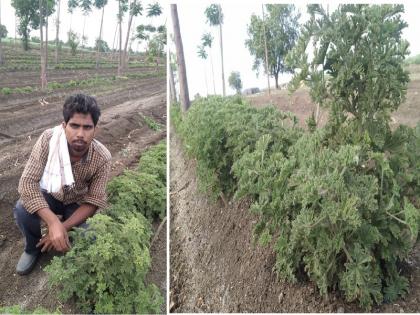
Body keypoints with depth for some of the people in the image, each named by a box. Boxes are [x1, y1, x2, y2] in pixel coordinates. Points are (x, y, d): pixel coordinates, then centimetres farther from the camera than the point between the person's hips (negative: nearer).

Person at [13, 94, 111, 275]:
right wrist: (53, 222, -44)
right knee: (22, 209, -30)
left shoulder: (102, 158, -29)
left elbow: (93, 202, -21)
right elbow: (27, 182, -33)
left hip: (77, 203, 0)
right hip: (50, 194, 0)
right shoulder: (48, 139, -30)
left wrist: (63, 228, -33)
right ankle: (33, 248, 3)